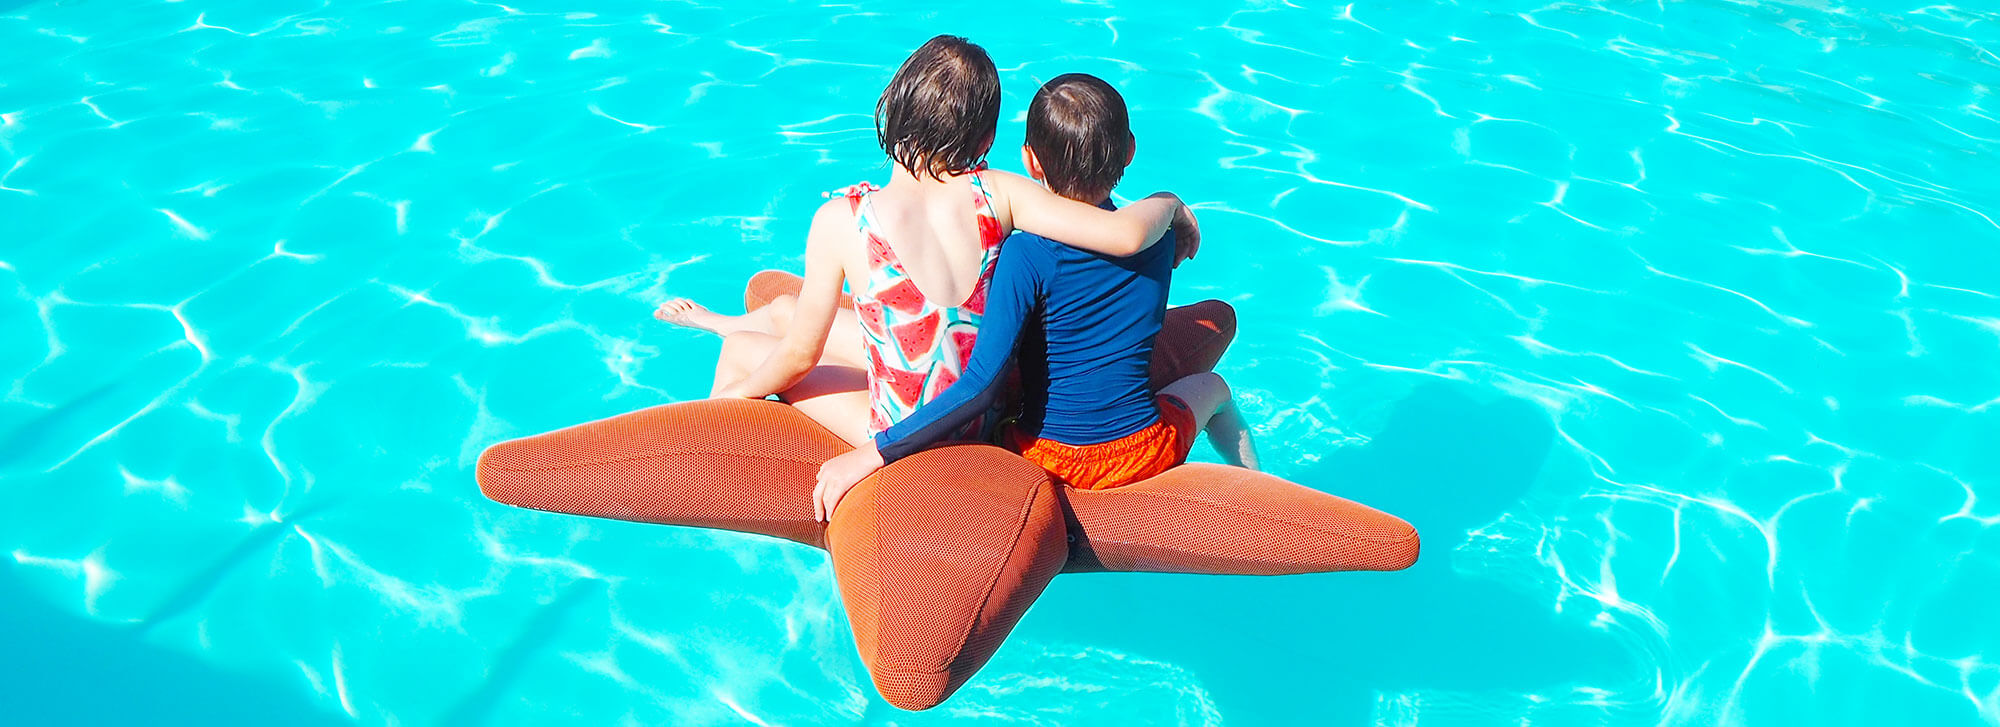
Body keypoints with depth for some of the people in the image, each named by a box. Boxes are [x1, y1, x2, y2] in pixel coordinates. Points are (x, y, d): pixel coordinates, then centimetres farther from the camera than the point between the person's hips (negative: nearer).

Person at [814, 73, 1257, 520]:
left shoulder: (1027, 255, -22)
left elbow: (982, 385, -27)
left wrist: (873, 453, -25)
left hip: (1046, 461, -2)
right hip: (1143, 455, 3)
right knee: (1212, 386, 38)